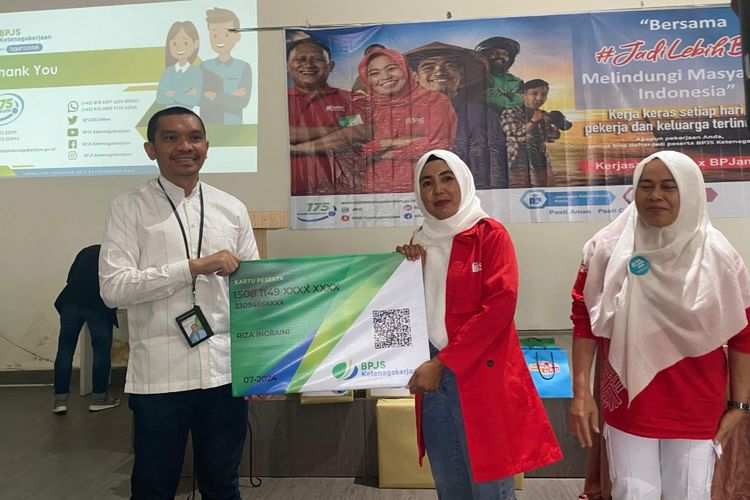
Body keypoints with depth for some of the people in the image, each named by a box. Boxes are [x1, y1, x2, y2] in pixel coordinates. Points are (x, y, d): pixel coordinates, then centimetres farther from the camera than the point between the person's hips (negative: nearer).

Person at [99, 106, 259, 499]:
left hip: (225, 370, 3)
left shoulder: (232, 209, 6)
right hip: (159, 375, -2)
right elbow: (113, 287, -13)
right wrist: (194, 266, -18)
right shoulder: (129, 208, -3)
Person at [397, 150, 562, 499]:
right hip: (433, 377, 5)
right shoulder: (421, 241, 12)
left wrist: (443, 362, -16)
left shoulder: (490, 234, -5)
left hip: (482, 375, -5)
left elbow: (500, 305, -15)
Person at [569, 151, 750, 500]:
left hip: (695, 410, 1)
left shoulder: (719, 257, -6)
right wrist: (581, 391, -7)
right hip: (627, 404, 0)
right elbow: (584, 320, -4)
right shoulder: (606, 250, -7)